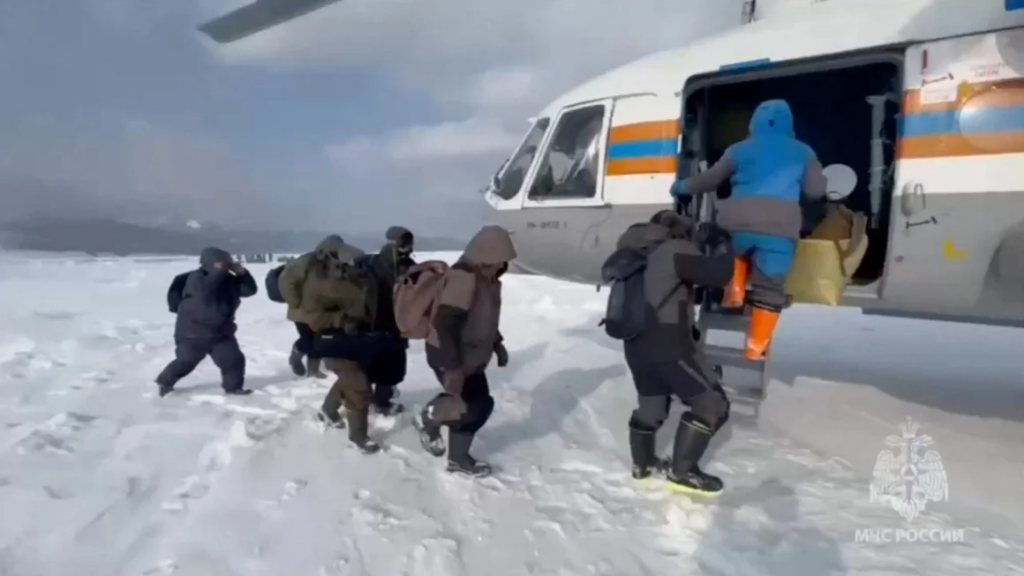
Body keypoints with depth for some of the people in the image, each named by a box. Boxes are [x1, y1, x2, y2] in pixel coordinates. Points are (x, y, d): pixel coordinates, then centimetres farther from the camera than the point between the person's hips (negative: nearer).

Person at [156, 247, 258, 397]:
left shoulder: (229, 280, 3)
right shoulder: (196, 278, -17)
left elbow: (250, 289, -1)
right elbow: (204, 292, -39)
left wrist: (241, 272, -16)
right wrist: (219, 271, -37)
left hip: (220, 331, 6)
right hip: (193, 331, -5)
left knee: (234, 359, 1)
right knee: (186, 361, 4)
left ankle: (233, 386, 18)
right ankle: (165, 382, 28)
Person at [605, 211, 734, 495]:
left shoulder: (636, 255, 13)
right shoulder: (675, 250, -11)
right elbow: (720, 274, -15)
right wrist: (722, 243, 5)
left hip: (636, 344, 9)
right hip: (670, 347, -8)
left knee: (650, 403, 25)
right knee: (712, 404, 3)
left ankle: (642, 464, 37)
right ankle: (682, 471, 5)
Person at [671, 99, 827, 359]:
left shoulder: (740, 149, 20)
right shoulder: (802, 152, 21)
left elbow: (710, 180, 27)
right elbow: (816, 191, 20)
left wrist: (682, 187, 43)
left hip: (739, 221, 1)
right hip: (780, 228, -1)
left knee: (737, 251, 36)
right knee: (769, 288, 8)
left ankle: (734, 293, 21)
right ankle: (756, 347, 8)